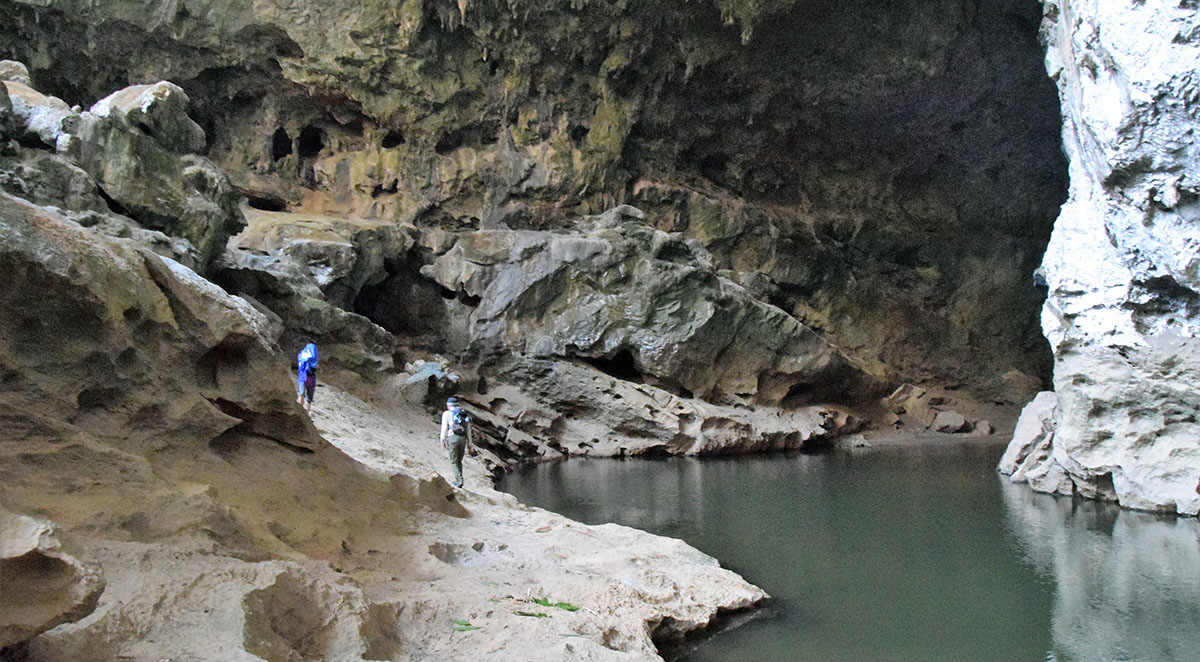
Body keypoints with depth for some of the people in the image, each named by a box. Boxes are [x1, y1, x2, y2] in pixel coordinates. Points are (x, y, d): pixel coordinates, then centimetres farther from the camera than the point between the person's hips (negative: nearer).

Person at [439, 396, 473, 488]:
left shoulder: (447, 413, 7)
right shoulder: (464, 414, 20)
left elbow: (444, 428, -2)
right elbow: (468, 429, 16)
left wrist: (443, 441, 1)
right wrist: (469, 443, 18)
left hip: (453, 437, -4)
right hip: (463, 438, 4)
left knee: (454, 461, 1)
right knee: (459, 460, 16)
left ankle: (459, 481, -11)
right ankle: (458, 481, 14)